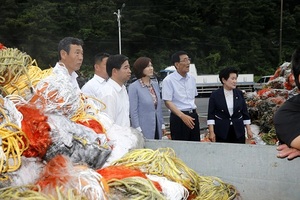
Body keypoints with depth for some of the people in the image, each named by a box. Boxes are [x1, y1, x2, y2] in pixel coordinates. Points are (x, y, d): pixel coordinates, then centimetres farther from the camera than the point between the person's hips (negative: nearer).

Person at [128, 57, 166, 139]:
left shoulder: (155, 84, 10)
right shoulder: (133, 87, -9)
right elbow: (133, 111, -11)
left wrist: (162, 125, 12)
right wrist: (138, 131, -15)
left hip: (157, 128, 6)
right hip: (144, 130, -6)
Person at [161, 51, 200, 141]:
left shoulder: (192, 79, 10)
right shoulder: (169, 80, -9)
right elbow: (168, 102, -14)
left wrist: (194, 112, 9)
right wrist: (183, 116, -23)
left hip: (193, 116, 6)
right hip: (178, 117, -6)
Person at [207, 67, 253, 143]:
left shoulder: (239, 94, 5)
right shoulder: (215, 95, -3)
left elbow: (245, 112, 10)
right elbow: (211, 115, -4)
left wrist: (248, 129, 8)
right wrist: (211, 132, -10)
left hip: (238, 131, 3)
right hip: (221, 132, -3)